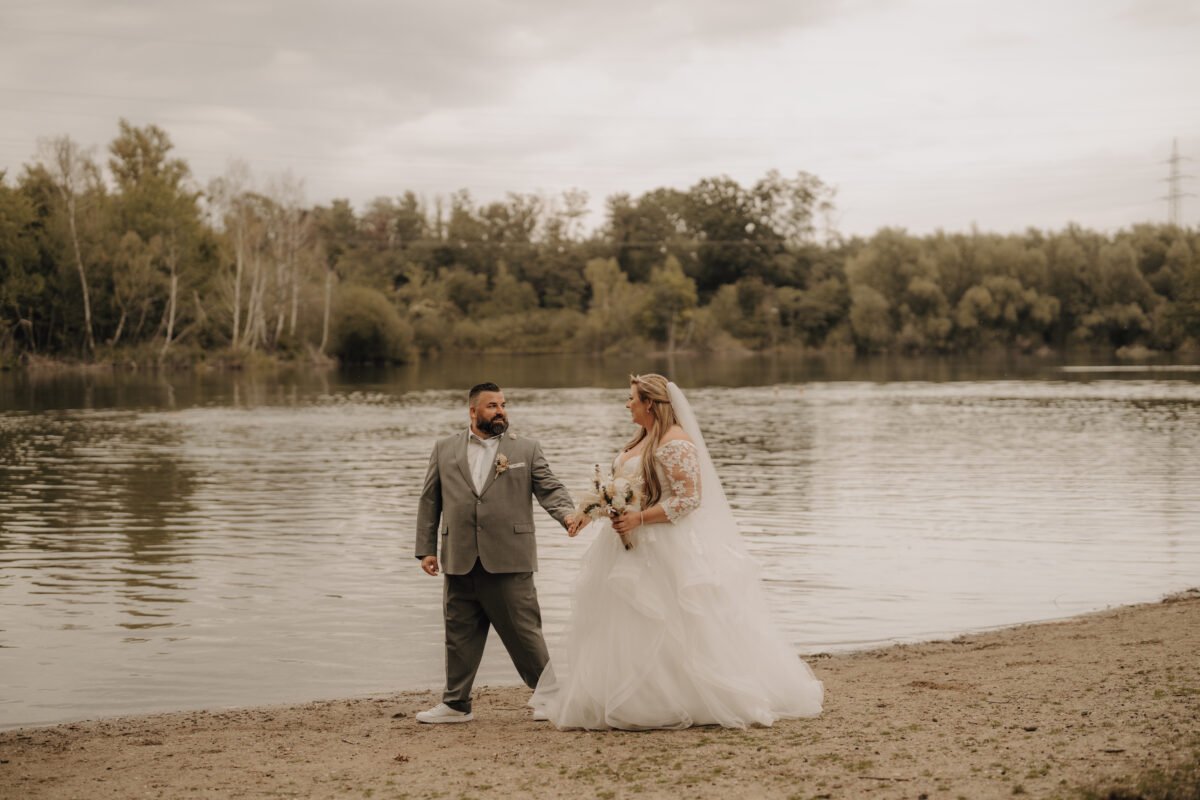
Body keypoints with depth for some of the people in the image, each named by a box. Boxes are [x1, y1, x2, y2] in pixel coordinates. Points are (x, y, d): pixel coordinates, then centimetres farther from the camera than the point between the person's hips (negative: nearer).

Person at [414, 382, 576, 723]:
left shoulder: (527, 449, 7)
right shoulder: (445, 449, 12)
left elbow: (550, 488, 1)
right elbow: (429, 501, 13)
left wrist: (567, 514, -20)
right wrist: (426, 548, 8)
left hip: (509, 561, -2)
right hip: (459, 563, 2)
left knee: (523, 632, 1)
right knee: (460, 633, 7)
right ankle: (456, 704, 18)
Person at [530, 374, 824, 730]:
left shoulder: (675, 444, -16)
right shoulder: (642, 440, 13)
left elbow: (688, 499, -22)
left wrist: (639, 519, -26)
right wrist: (588, 513, 13)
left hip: (669, 550, -10)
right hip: (635, 549, 10)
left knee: (678, 631, -5)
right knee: (626, 628, 11)